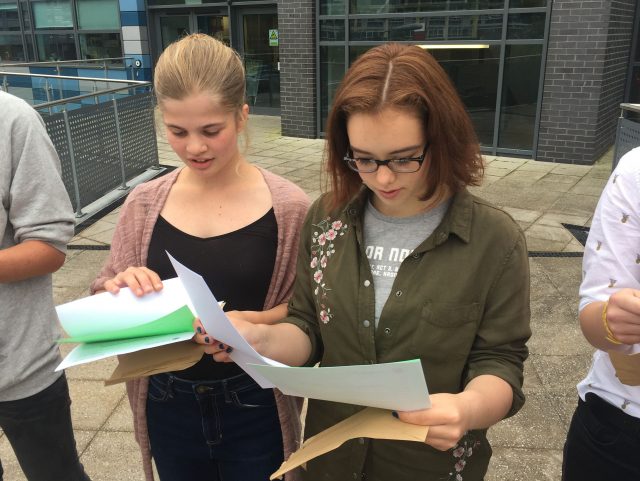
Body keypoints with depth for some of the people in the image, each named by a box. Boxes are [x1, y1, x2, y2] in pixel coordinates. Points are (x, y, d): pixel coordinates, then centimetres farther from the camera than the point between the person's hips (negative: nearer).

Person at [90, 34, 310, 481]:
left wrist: (250, 322, -25)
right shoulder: (144, 205, -6)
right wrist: (120, 291, -19)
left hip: (254, 409, -2)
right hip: (168, 408, 3)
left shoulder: (288, 207, -14)